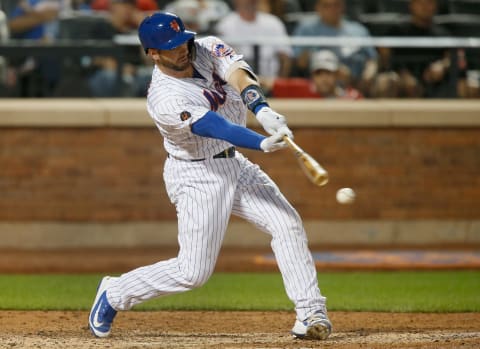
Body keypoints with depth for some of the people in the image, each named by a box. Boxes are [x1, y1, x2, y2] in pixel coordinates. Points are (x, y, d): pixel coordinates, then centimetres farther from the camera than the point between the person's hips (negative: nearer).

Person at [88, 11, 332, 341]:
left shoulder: (206, 49, -6)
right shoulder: (165, 100, -26)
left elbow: (237, 73, -25)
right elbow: (213, 127, -39)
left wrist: (261, 108, -45)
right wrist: (263, 143, -53)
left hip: (233, 163, 7)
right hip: (197, 176, -7)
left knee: (288, 224, -8)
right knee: (193, 272, -5)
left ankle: (311, 313, -6)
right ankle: (114, 294, 15)